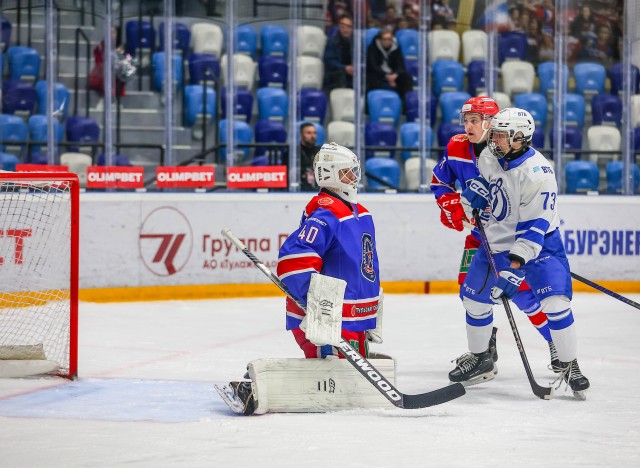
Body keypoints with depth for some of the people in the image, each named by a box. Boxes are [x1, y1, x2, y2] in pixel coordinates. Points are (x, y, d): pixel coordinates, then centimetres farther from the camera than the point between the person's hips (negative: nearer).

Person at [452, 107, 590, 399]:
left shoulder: (538, 172, -26)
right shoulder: (489, 156, -5)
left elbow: (534, 226, -28)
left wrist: (516, 264, -34)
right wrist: (468, 200, 2)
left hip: (539, 242, -6)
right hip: (496, 241, 6)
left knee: (556, 301, -19)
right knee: (474, 298, 7)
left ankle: (569, 367, -5)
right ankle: (479, 358, 30)